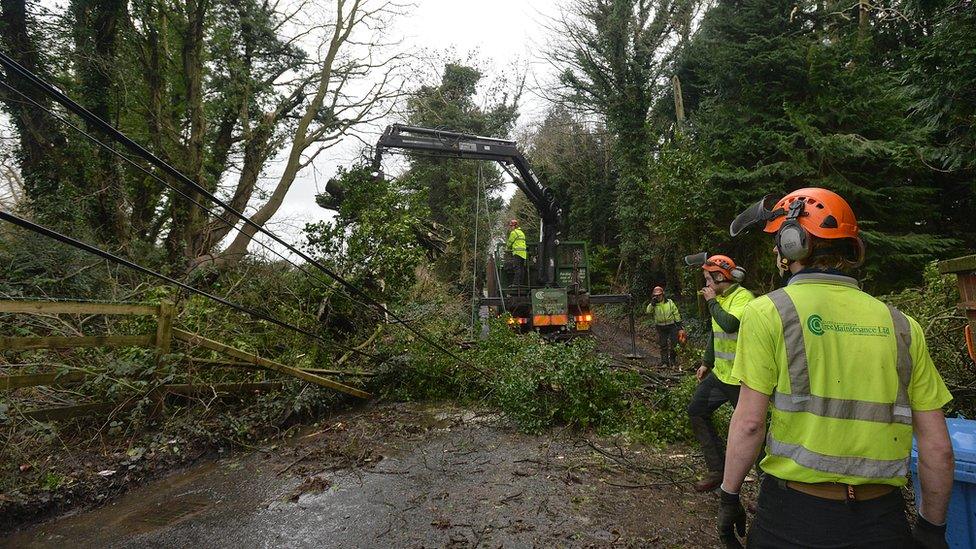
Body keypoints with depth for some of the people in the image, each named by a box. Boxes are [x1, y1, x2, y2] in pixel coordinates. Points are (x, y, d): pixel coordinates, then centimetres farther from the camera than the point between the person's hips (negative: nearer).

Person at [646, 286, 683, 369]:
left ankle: (673, 357, 21)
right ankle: (664, 362, 12)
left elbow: (676, 313, 5)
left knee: (673, 343, -2)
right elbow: (648, 311, -17)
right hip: (661, 327, 1)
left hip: (671, 326, -1)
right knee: (663, 345, 4)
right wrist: (652, 303, -25)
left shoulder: (669, 302, 1)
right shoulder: (654, 305, 1)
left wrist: (679, 324, 3)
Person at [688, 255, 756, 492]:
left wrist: (712, 301, -20)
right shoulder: (719, 298, 12)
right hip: (719, 373, 10)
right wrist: (707, 363, 21)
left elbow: (730, 324, -34)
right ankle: (717, 470, 18)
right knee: (696, 411, 11)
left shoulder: (743, 297, -16)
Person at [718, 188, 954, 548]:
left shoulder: (767, 312, -10)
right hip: (883, 518, 4)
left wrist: (729, 496, -1)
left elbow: (749, 424, -14)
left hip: (795, 508, -3)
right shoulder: (900, 325, 2)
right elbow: (937, 447, 3)